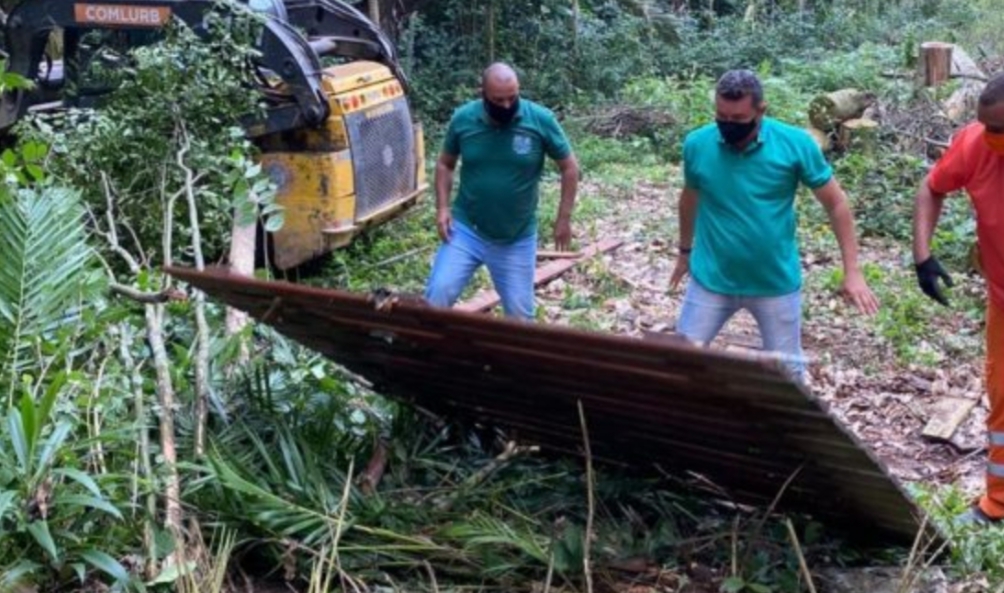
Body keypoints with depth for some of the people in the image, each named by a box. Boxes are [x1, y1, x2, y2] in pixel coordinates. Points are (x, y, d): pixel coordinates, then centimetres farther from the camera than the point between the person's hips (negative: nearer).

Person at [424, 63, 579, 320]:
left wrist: (564, 219, -3)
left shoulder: (541, 120, -13)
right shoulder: (463, 118, -8)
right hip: (466, 230, 1)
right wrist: (442, 207, -5)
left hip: (517, 239, 0)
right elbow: (445, 164, 7)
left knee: (520, 312, 9)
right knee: (437, 295, -10)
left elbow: (569, 167, -2)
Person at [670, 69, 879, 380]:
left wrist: (852, 271, -10)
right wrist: (685, 250, 22)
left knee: (788, 369, 13)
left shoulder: (796, 144, -15)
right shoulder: (696, 145, -10)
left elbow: (836, 204, -7)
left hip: (776, 283, -1)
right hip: (711, 279, 1)